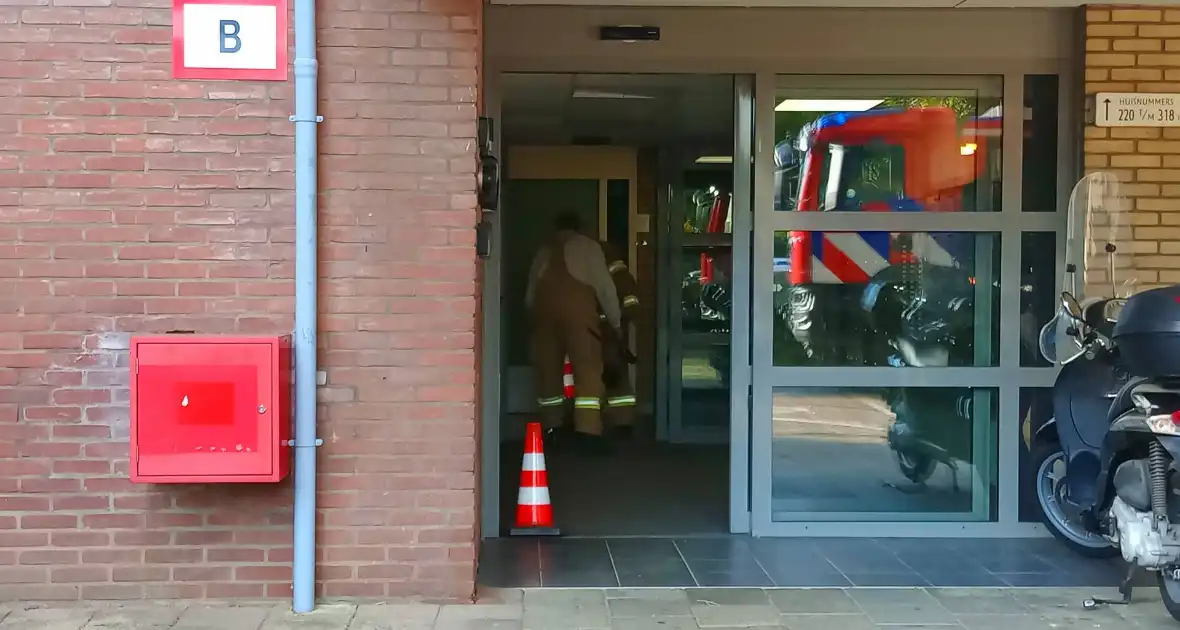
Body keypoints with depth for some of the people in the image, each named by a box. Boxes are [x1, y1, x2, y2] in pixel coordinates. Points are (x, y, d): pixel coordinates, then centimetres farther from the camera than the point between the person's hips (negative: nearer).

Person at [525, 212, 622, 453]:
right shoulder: (587, 246, 17)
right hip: (577, 306, -4)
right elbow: (604, 285, 10)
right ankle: (587, 431, -15)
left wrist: (536, 314, 36)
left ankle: (551, 428, 19)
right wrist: (616, 322, 16)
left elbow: (529, 294, 24)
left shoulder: (544, 251, 27)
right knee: (588, 368, -5)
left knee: (548, 369, 13)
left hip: (544, 306, 4)